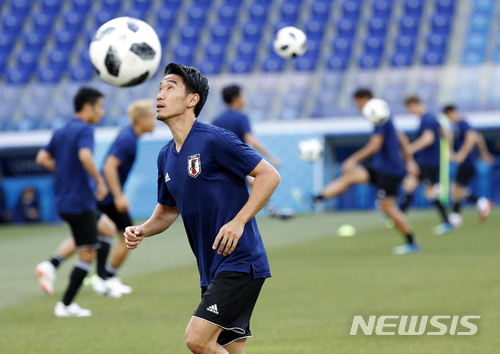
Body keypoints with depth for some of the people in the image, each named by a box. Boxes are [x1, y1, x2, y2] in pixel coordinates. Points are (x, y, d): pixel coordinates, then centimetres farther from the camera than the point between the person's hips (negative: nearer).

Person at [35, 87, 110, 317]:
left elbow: (42, 159, 14)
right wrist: (100, 181, -19)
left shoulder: (61, 132, 13)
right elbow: (85, 156, -29)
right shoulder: (84, 130, -12)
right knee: (87, 255, -1)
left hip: (63, 201, 9)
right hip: (80, 202, -9)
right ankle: (66, 305, -2)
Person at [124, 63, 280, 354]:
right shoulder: (166, 156, 12)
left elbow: (269, 175, -12)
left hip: (240, 262, -8)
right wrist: (142, 231, 4)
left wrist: (238, 222, -20)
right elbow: (168, 210, 25)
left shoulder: (214, 140, -12)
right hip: (212, 270, 8)